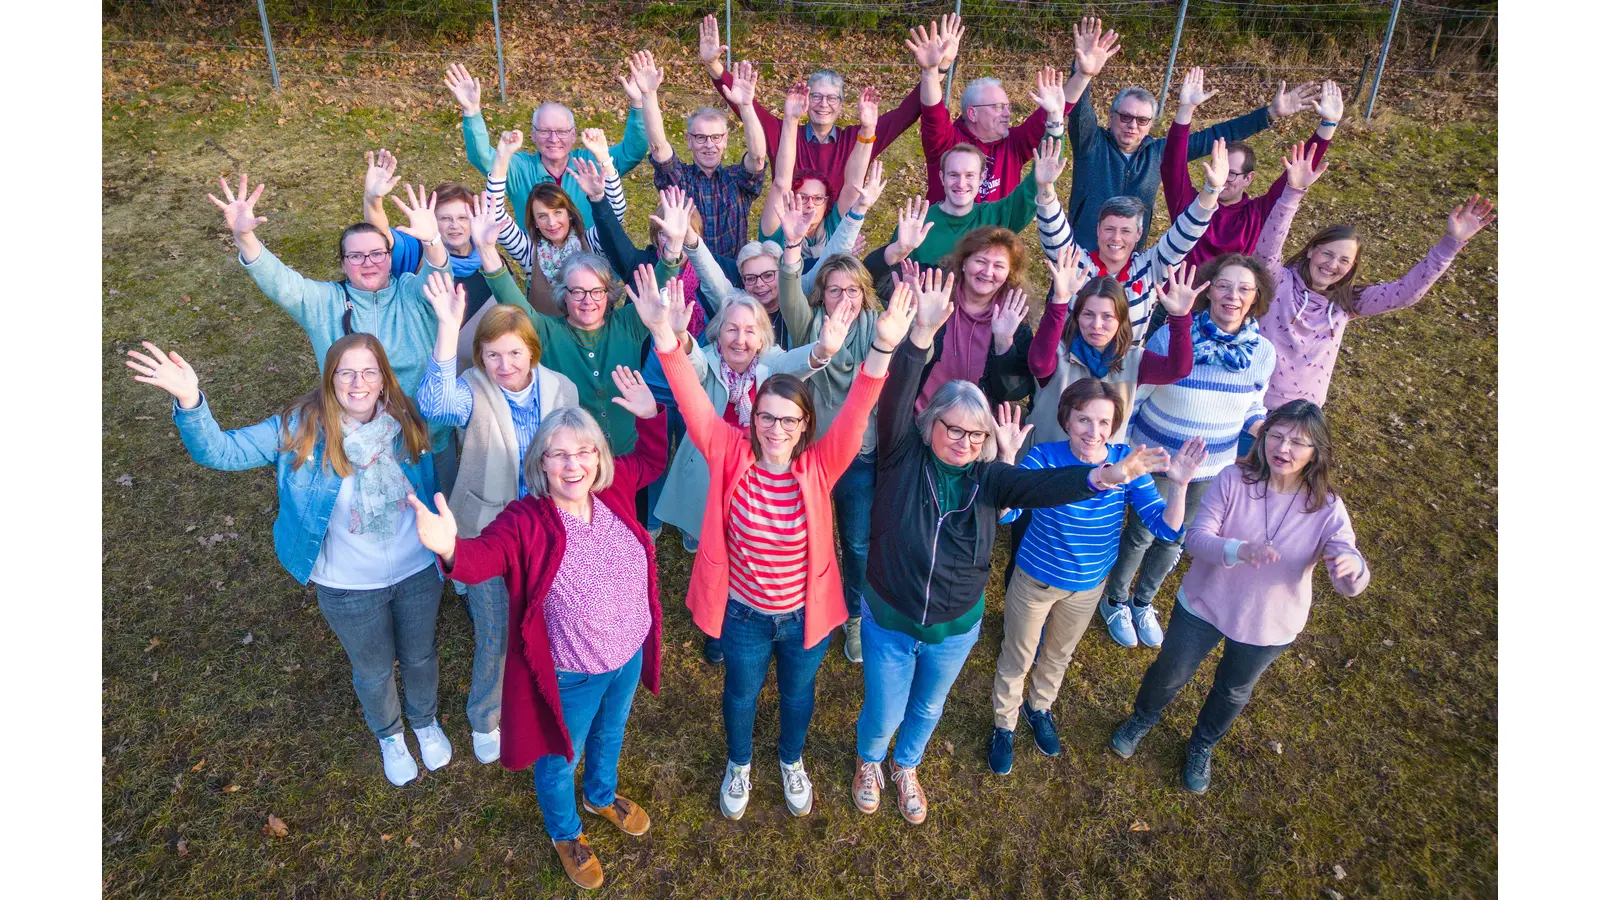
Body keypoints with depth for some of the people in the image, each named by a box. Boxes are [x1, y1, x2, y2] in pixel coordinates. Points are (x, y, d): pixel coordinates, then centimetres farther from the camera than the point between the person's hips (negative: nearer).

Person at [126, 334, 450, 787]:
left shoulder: (407, 422, -15)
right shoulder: (299, 429, -20)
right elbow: (221, 451, -25)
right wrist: (189, 402, -38)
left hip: (417, 572, 1)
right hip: (349, 588, -1)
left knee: (420, 656, 25)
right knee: (373, 670, 23)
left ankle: (426, 721, 58)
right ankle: (389, 734, 56)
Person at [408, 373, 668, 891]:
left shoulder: (614, 489, -13)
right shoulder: (524, 522, -28)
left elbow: (653, 461, 6)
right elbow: (482, 556, -45)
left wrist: (649, 415, -8)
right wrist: (452, 549, -67)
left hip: (629, 655, 5)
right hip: (570, 677, -5)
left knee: (610, 733, 34)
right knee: (560, 759, 23)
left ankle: (602, 797, 67)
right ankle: (565, 833, 56)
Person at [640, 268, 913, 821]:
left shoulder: (819, 466, -20)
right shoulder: (732, 455, -20)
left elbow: (856, 414, -34)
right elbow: (692, 402, -30)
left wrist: (883, 347, -50)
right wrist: (664, 335, -46)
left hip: (806, 614, 1)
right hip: (743, 614, 0)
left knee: (798, 693, 27)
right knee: (741, 693, 26)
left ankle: (791, 761, 59)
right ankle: (738, 765, 57)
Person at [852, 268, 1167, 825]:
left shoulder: (989, 477, -12)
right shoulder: (904, 458, -18)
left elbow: (1045, 485, -28)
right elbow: (895, 400, -34)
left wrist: (1106, 476, -48)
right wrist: (922, 334, -50)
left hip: (956, 628, 3)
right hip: (889, 621, -2)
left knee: (927, 708, 27)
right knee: (883, 713, 17)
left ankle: (907, 767, 59)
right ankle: (869, 762, 53)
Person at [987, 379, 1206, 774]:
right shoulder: (1044, 457, -27)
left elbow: (1167, 528, -23)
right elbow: (1004, 512, -38)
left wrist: (1178, 486, -41)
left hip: (1088, 586, 3)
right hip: (1035, 580, -3)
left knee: (1059, 654, 30)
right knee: (1017, 658, 18)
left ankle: (1039, 708, 60)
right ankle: (1004, 726, 47)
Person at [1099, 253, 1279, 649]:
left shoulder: (1262, 352, -10)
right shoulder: (1171, 336, -22)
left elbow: (1252, 406, 6)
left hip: (1210, 468, 4)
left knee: (1173, 540, 21)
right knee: (1141, 534, 12)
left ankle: (1143, 602, 48)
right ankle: (1115, 601, 40)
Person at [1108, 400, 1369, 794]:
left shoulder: (1326, 509, -20)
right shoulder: (1234, 480, -21)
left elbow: (1349, 584, -25)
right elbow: (1196, 536, -26)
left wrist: (1353, 566, -51)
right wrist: (1239, 550, -47)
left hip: (1268, 626, 1)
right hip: (1204, 604, -1)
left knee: (1233, 692, 26)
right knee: (1169, 675, 20)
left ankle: (1202, 746, 57)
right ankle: (1142, 719, 55)